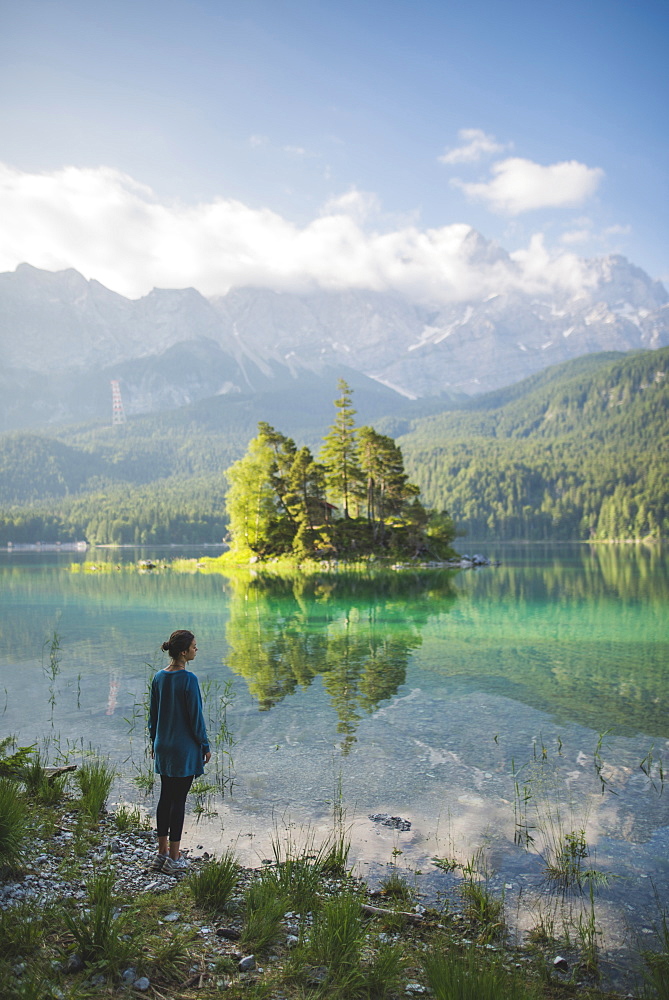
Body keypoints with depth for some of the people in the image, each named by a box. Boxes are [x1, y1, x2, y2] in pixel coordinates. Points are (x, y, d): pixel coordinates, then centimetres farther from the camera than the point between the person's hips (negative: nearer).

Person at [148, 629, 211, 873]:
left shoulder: (158, 677, 2)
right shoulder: (188, 679, -18)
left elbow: (153, 714, 10)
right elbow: (195, 716, -14)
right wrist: (205, 746, -4)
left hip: (163, 747, 7)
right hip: (185, 748, -7)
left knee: (165, 797, 15)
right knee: (178, 800, 2)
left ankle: (162, 853, 24)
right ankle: (174, 858, 10)